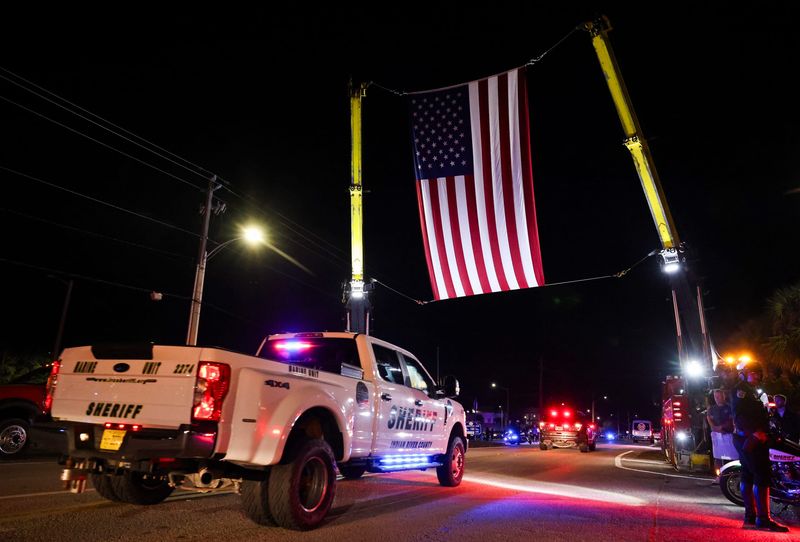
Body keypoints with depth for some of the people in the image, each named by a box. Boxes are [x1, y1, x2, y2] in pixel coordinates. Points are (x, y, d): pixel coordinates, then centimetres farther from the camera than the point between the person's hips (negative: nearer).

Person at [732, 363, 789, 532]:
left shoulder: (753, 390, 24)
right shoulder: (742, 388, -9)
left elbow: (758, 415, 21)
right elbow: (739, 414, -20)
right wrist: (754, 431, -27)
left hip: (748, 438, 11)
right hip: (750, 438, -11)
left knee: (748, 476, 10)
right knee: (762, 476, -12)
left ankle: (750, 518, 16)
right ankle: (763, 519, -12)